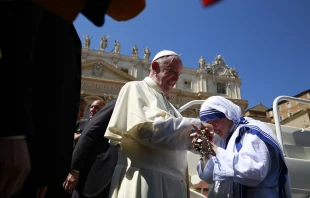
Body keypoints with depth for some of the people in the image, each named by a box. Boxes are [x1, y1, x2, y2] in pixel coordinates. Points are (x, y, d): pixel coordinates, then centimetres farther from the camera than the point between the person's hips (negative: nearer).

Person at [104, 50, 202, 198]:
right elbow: (142, 128, -15)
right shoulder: (135, 88, 2)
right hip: (146, 176, -7)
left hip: (172, 179, 7)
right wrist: (194, 125, -13)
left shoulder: (165, 103, 23)